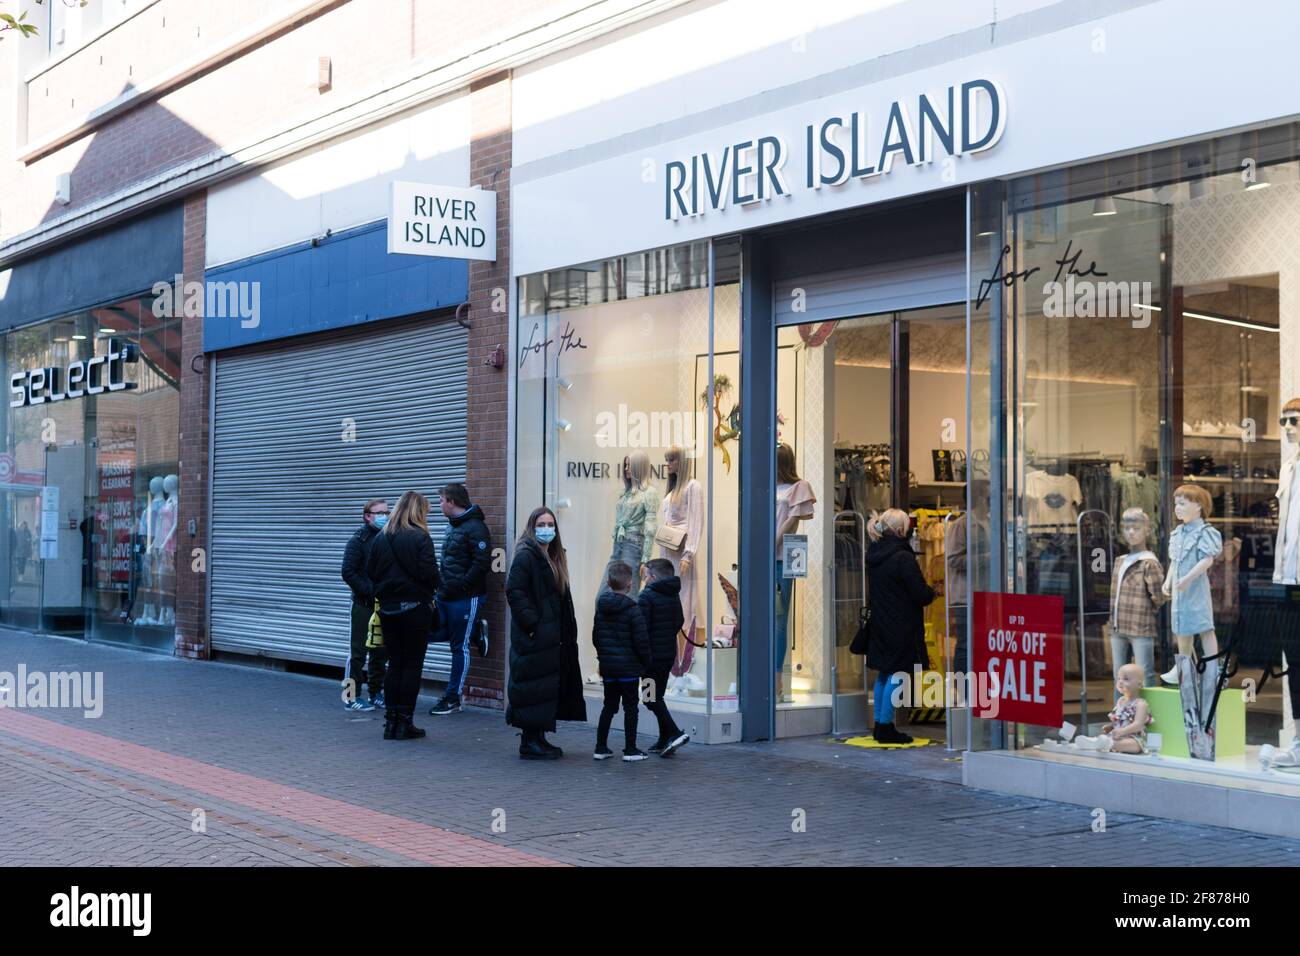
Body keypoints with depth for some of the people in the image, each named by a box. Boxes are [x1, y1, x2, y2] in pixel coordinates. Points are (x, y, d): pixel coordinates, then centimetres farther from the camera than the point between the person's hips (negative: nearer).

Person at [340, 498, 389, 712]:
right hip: (364, 604, -5)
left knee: (380, 651, 11)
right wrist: (370, 592, -16)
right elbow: (348, 572, -12)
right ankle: (352, 696, 3)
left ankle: (376, 693, 21)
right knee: (359, 651, -2)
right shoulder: (359, 539, -7)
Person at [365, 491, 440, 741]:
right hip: (415, 607, -5)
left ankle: (391, 721, 12)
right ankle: (405, 723, 3)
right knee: (412, 665, 2)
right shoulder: (420, 538, -13)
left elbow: (370, 572, 5)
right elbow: (429, 573, -16)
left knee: (394, 664, 12)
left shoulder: (380, 538, 4)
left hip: (387, 608, 5)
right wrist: (431, 589, 4)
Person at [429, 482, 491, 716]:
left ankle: (453, 699, 6)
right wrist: (443, 577, 8)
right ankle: (475, 634, 29)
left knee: (459, 648, -1)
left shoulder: (475, 528, -14)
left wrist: (460, 586, -20)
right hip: (446, 596, 9)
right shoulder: (454, 526, 16)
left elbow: (482, 563, -21)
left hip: (465, 598, -9)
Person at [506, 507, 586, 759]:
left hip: (551, 637, 9)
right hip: (533, 637, -9)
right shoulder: (525, 556, -11)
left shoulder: (553, 558, 17)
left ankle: (539, 738, 19)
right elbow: (514, 592, -18)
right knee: (535, 688, -6)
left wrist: (567, 632, 13)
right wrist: (531, 623, -21)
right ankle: (530, 742, 0)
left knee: (550, 688, 11)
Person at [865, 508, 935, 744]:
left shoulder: (873, 555, 7)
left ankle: (879, 725, 21)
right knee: (897, 674, -2)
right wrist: (932, 592, 4)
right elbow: (921, 594, -18)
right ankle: (886, 727, 0)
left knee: (883, 674, 15)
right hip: (901, 627, -8)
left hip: (880, 625, 8)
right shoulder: (903, 558, -18)